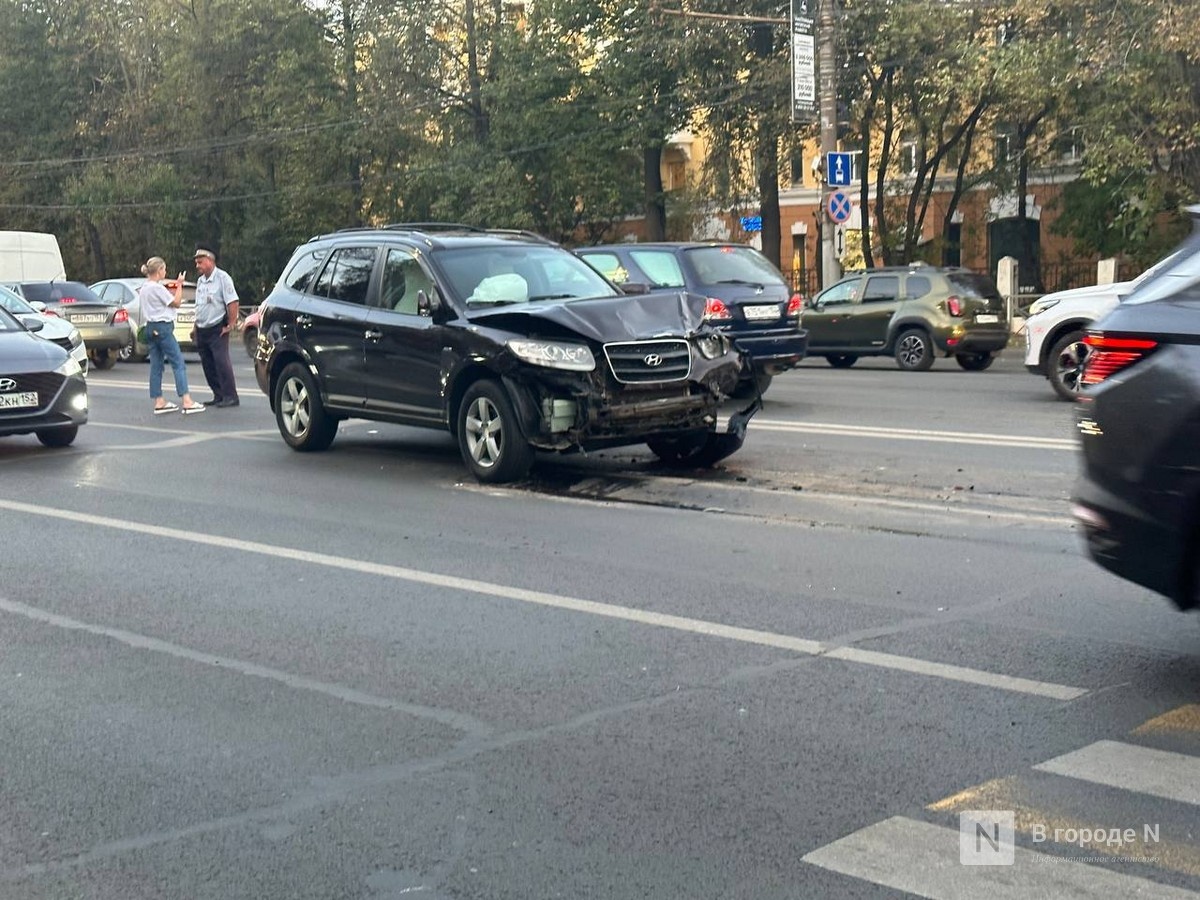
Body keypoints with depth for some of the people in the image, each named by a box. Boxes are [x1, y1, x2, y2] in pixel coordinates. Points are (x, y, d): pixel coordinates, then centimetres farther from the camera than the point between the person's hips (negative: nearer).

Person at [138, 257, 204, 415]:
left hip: (151, 328, 9)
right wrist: (179, 285, 0)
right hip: (162, 327, -9)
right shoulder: (157, 288, -15)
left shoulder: (144, 288, 13)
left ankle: (159, 402, 10)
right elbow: (176, 303, -9)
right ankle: (187, 402, -13)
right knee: (178, 363, -8)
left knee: (156, 366, 9)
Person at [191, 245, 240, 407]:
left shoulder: (222, 278, -9)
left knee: (221, 361, -12)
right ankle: (218, 395, 15)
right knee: (208, 365, 8)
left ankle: (230, 396, -9)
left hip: (217, 329, -8)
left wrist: (231, 324, -18)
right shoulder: (200, 281, 16)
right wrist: (195, 327, 19)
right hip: (202, 330, 8)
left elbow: (232, 302, -14)